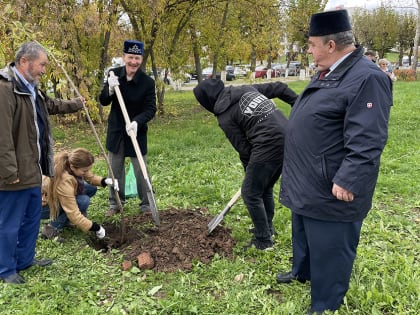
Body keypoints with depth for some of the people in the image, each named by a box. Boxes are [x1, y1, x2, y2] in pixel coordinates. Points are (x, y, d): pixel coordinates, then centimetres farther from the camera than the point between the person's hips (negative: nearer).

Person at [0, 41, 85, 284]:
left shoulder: (32, 89, 12)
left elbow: (52, 105, 34)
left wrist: (76, 104, 46)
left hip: (33, 169, 10)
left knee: (33, 218, 21)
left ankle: (25, 259, 38)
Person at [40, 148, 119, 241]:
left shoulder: (70, 163, -18)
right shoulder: (64, 181, -38)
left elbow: (90, 177, -1)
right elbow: (73, 214, -33)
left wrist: (105, 181, -20)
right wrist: (96, 228, -26)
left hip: (56, 197, 8)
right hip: (43, 206, -8)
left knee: (92, 188, -4)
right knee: (83, 201, -27)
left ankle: (66, 219, 6)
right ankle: (52, 228, -13)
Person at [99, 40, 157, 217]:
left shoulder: (148, 82, -14)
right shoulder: (114, 74, -5)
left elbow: (151, 109, -14)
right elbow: (103, 102, -1)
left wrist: (137, 122, -32)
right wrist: (110, 90, -23)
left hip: (137, 132, -3)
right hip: (116, 131, 3)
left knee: (141, 170, 4)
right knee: (115, 169, 13)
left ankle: (146, 204, 21)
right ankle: (115, 203, 29)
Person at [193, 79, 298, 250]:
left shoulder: (225, 116, -4)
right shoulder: (246, 88, 16)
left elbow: (244, 148, -2)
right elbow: (278, 88, 17)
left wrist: (249, 172, 13)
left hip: (269, 145, -9)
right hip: (288, 137, 9)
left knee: (250, 193, 5)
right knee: (265, 188, 24)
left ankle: (264, 240, 14)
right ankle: (267, 228, 39)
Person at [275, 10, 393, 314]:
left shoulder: (367, 78, -23)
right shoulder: (329, 73, 10)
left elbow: (366, 141, -27)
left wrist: (347, 181, -27)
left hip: (331, 189, -10)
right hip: (308, 182, 10)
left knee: (329, 248, 6)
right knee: (303, 234, 28)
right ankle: (302, 271, 51)